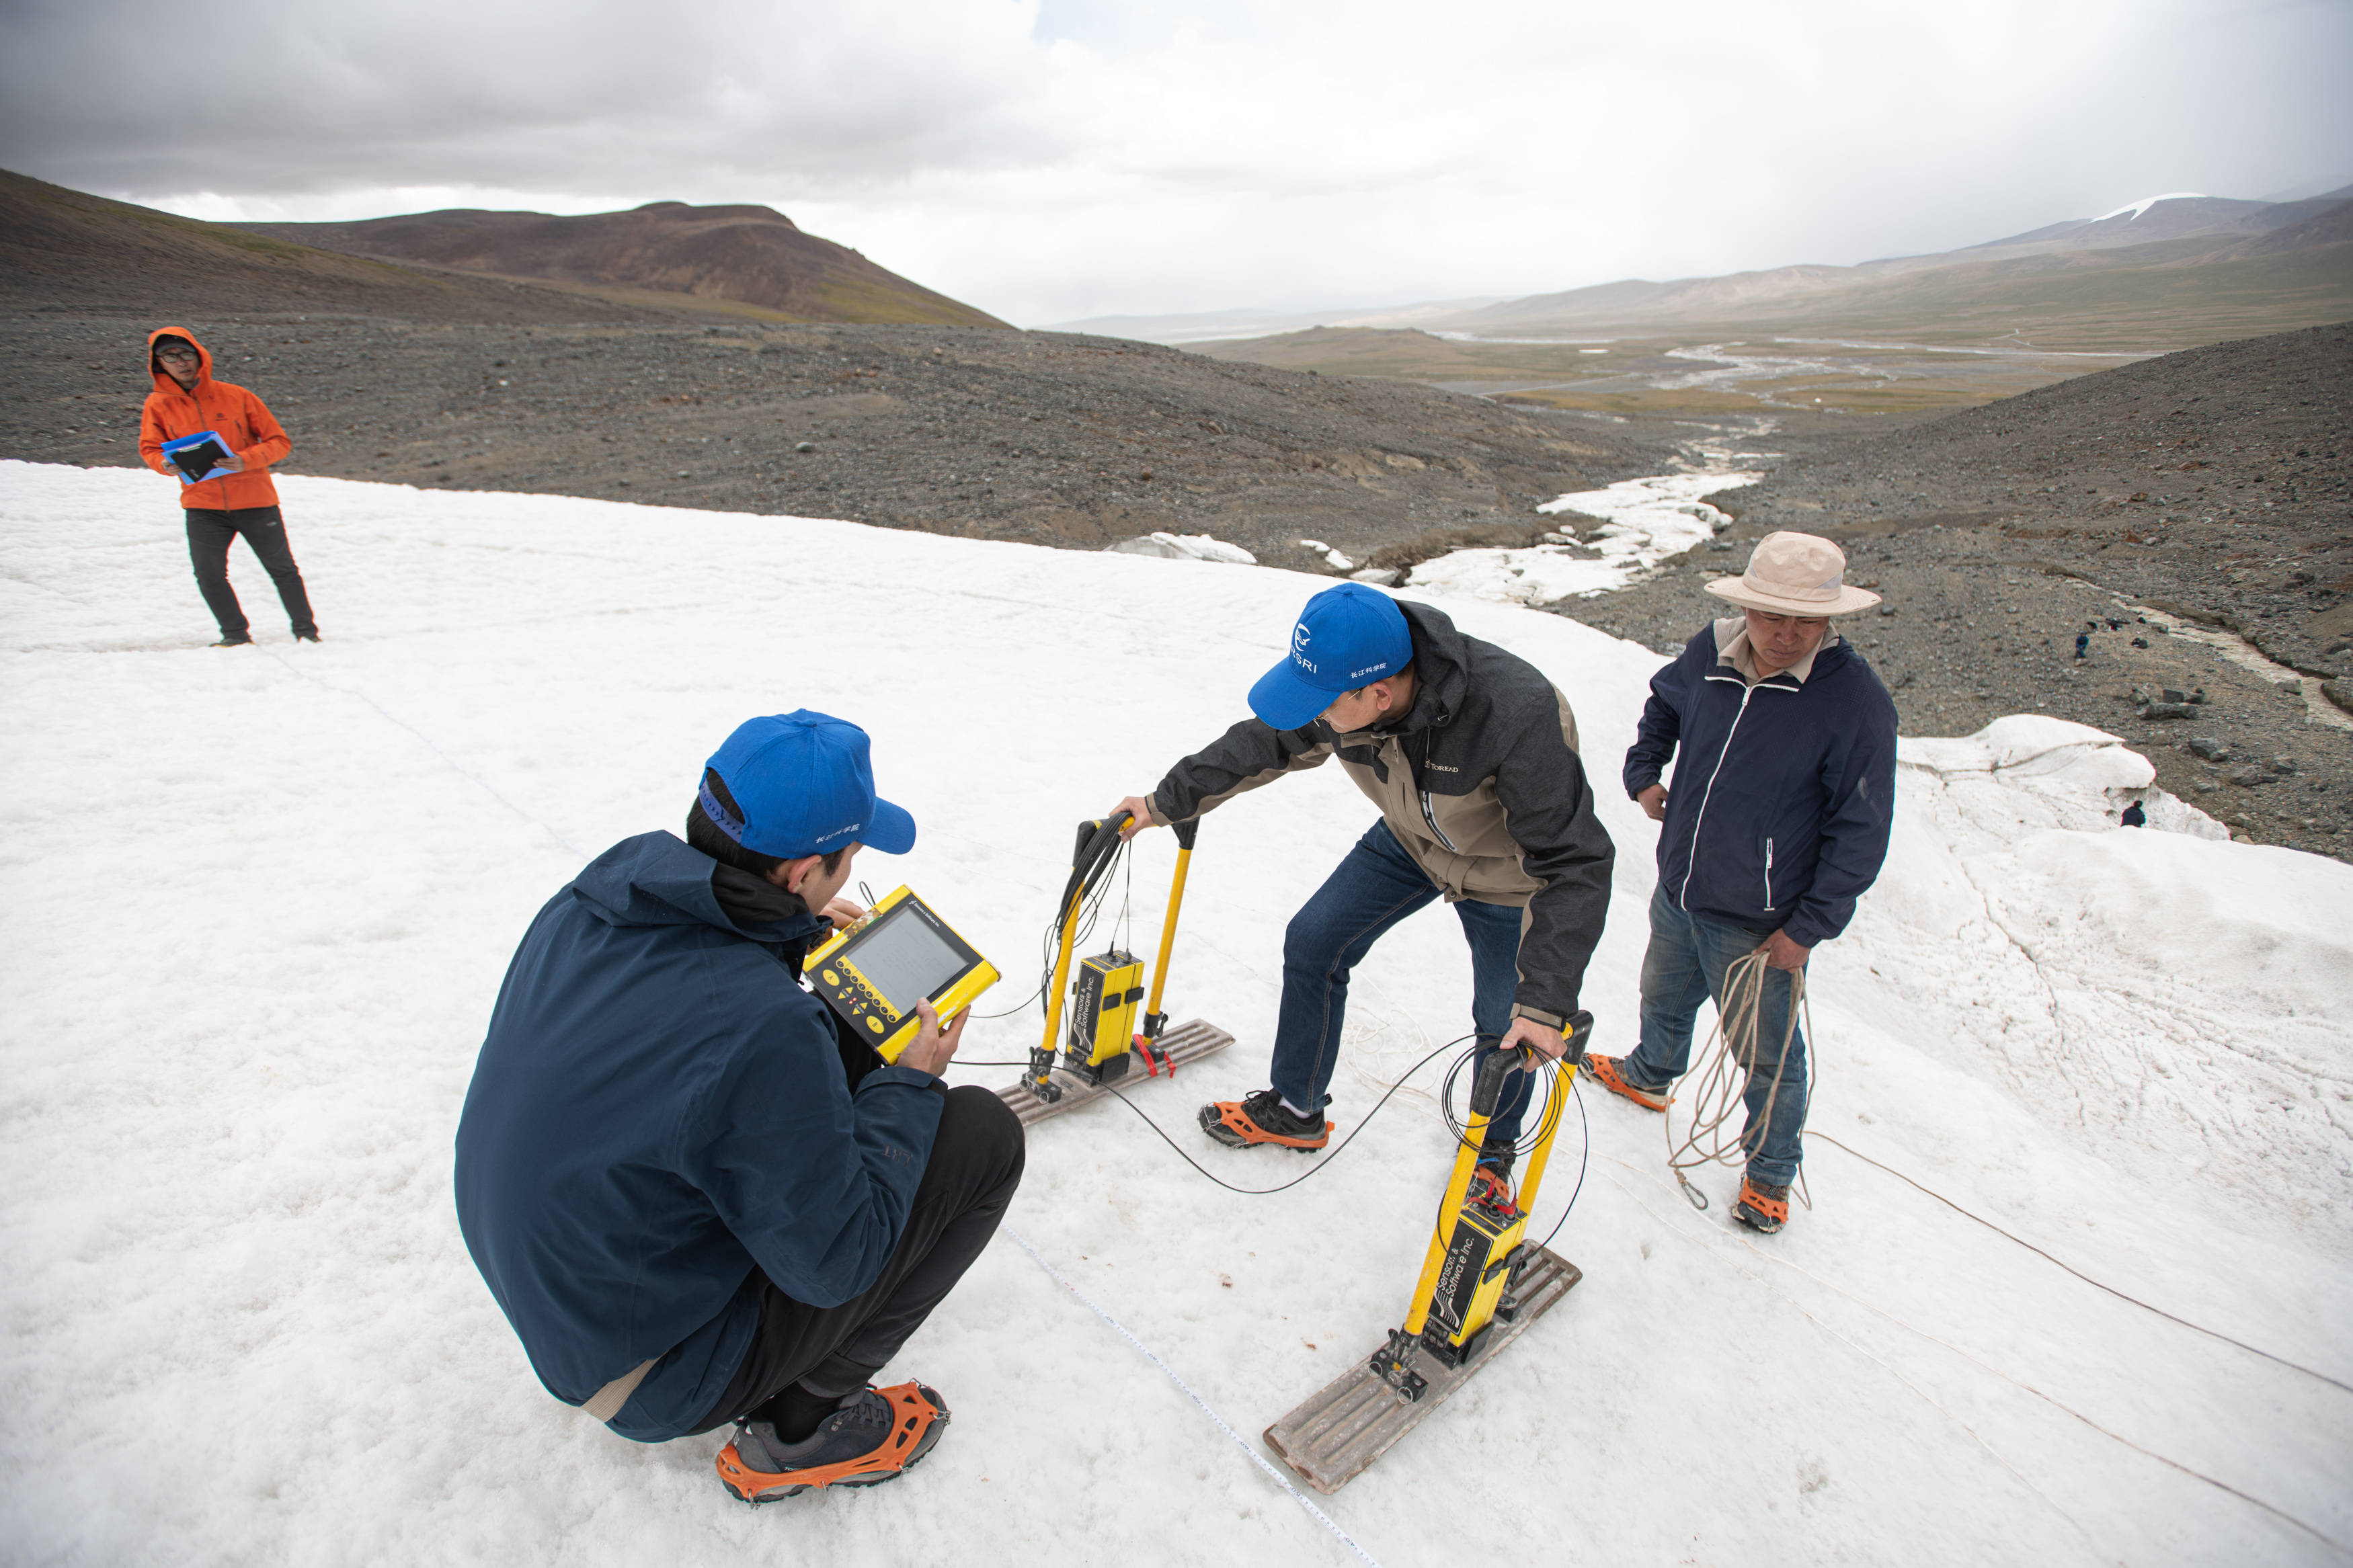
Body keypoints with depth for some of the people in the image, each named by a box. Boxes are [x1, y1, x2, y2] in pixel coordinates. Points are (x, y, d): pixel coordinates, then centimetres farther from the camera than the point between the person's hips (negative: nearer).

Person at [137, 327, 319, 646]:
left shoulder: (235, 396, -6)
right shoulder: (158, 404, 0)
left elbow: (279, 441, -4)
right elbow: (149, 448, 8)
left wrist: (245, 461, -21)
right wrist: (164, 464, -15)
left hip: (254, 500, -1)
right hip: (203, 504, 1)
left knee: (282, 569, 9)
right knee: (208, 575, -9)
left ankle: (305, 629, 26)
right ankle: (236, 634, 9)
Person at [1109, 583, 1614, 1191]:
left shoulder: (1519, 716, -43)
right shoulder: (1336, 686, -27)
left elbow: (1573, 865, -38)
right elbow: (1261, 744, -6)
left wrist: (1545, 1000, -43)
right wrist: (1166, 802, 0)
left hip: (1509, 869, -4)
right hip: (1410, 840, 5)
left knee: (1507, 1025, 6)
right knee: (1313, 942, 2)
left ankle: (1493, 1152, 38)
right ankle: (1295, 1109, 22)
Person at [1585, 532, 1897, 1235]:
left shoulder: (1856, 701, -22)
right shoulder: (1711, 652, -8)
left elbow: (1860, 832, -17)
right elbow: (1665, 701, 17)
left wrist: (1810, 927, -17)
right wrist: (1644, 772, 6)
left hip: (1758, 924, -5)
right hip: (1678, 890, 5)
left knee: (1766, 1054, 13)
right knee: (1664, 996, 30)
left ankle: (1770, 1170, 38)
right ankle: (1650, 1074, 60)